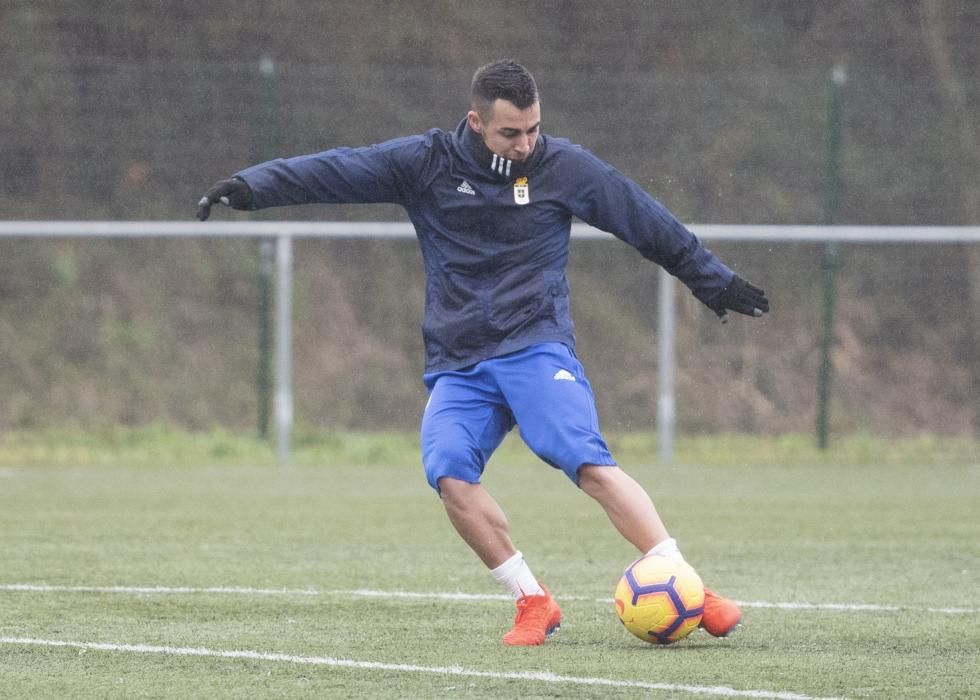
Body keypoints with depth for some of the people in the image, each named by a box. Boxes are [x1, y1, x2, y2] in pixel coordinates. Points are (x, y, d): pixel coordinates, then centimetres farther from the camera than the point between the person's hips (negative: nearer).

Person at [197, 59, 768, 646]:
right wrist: (249, 187, -13)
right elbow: (334, 171, -1)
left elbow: (651, 224, 13)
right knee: (448, 471, -23)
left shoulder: (564, 168, 2)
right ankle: (533, 602, -13)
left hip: (536, 349, -2)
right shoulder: (428, 163, 2)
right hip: (459, 365, 2)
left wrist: (717, 283, 21)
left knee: (588, 461, -24)